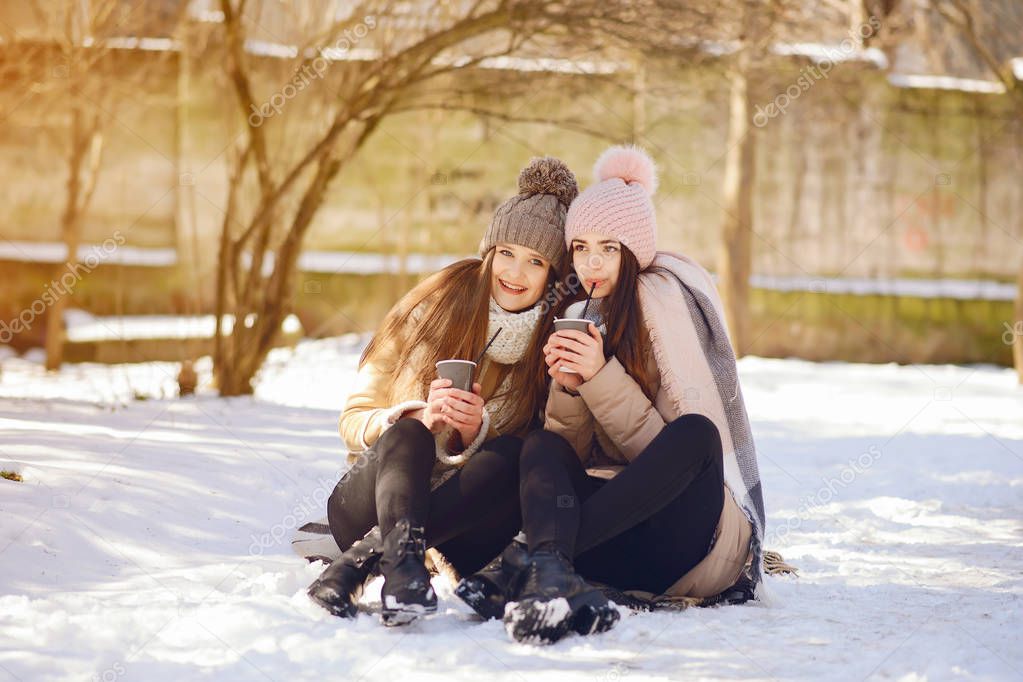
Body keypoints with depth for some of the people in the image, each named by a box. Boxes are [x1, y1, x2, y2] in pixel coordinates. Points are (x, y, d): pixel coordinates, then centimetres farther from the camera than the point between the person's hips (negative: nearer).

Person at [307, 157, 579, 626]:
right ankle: (400, 559, -60)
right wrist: (416, 415, -22)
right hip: (369, 497, -1)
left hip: (459, 518, 1)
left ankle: (360, 560, -42)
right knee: (409, 432, -32)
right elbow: (353, 418, -1)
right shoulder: (437, 306, -3)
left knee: (512, 458, -29)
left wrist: (477, 432, -21)